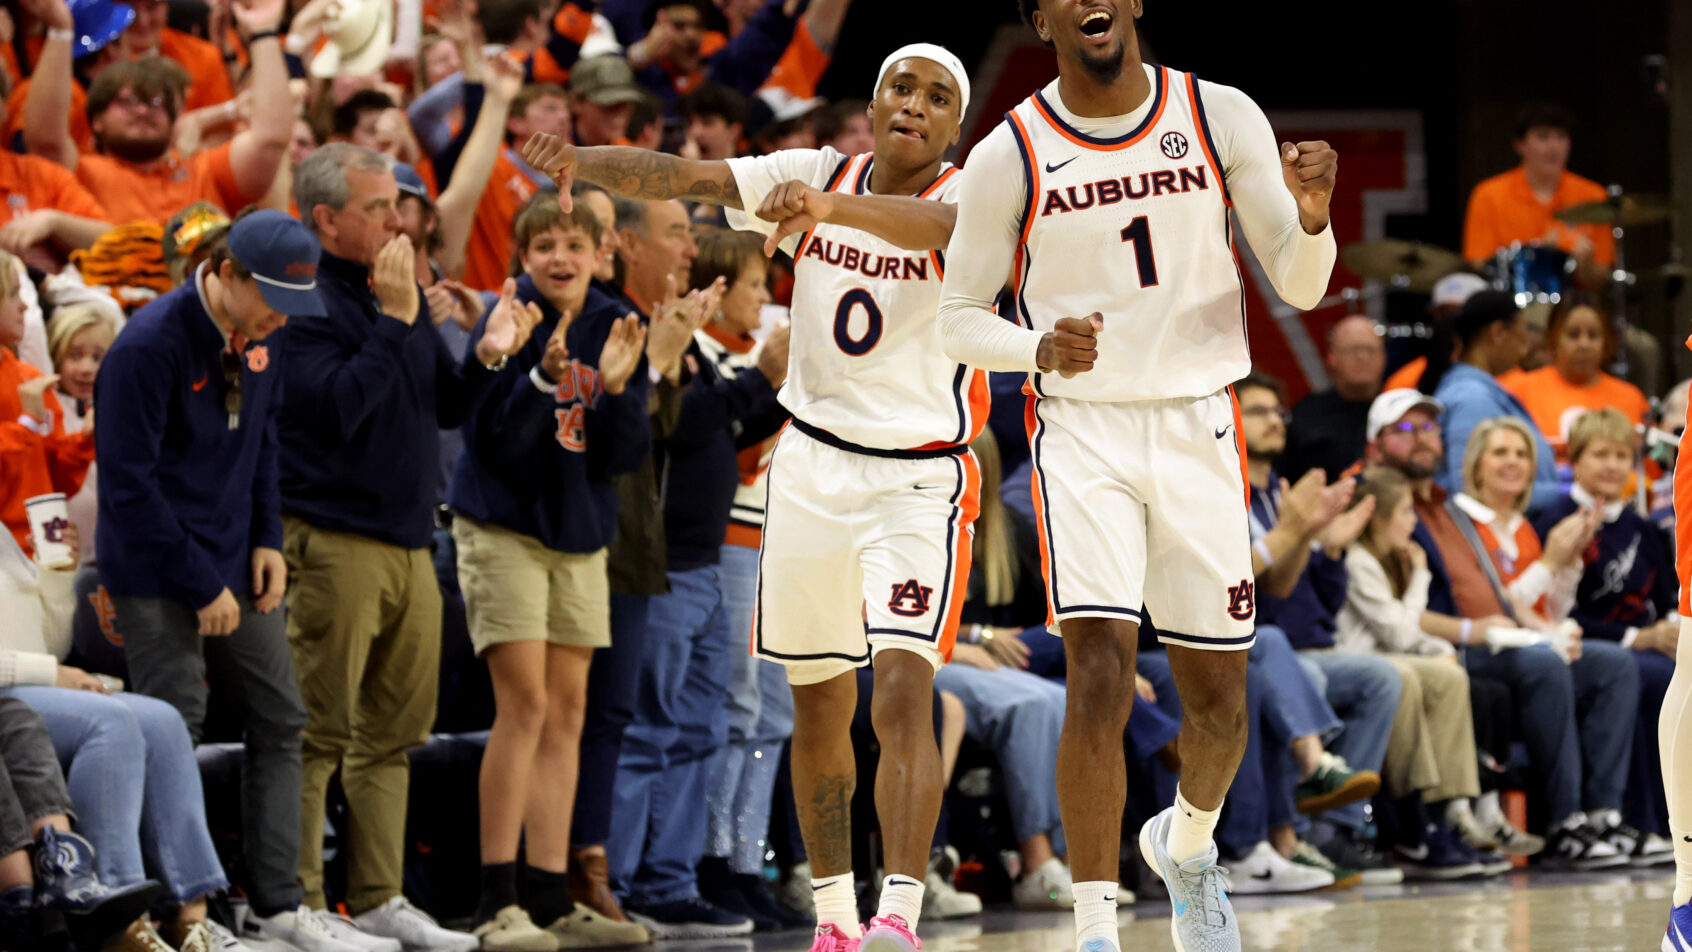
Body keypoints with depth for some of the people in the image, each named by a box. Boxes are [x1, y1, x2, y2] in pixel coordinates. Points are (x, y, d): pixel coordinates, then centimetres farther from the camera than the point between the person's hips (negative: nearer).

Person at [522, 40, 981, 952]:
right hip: (813, 463, 5)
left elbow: (936, 224, -37)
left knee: (902, 696, -20)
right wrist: (583, 161, -31)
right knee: (818, 706, 12)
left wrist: (831, 205, -55)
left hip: (919, 479, -4)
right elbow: (689, 178, -12)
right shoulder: (816, 175, 0)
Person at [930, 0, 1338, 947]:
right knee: (1102, 672, -19)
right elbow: (960, 317, 2)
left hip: (1200, 428, 2)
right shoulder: (1010, 157, -6)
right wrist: (1040, 347, -18)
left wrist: (1312, 220, -22)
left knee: (1219, 698, 9)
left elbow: (1299, 286, 1)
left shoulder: (1220, 117, -2)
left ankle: (1189, 843, 41)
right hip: (1083, 431, -2)